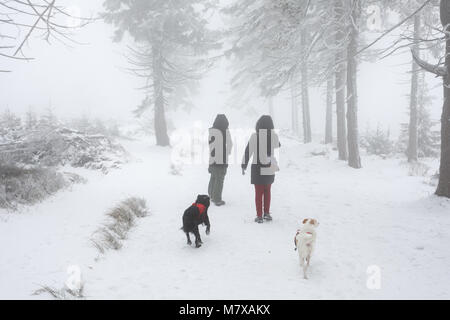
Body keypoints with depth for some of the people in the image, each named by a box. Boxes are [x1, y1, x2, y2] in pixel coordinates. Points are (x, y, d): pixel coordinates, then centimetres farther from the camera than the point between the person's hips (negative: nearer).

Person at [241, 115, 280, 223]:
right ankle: (266, 213, 24)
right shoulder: (274, 135, -6)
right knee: (267, 191, 19)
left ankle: (259, 216, 9)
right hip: (270, 168, 2)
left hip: (257, 168, -2)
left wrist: (244, 165, 0)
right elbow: (278, 145, 14)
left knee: (259, 192, 7)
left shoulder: (255, 136, -11)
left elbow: (248, 151, -7)